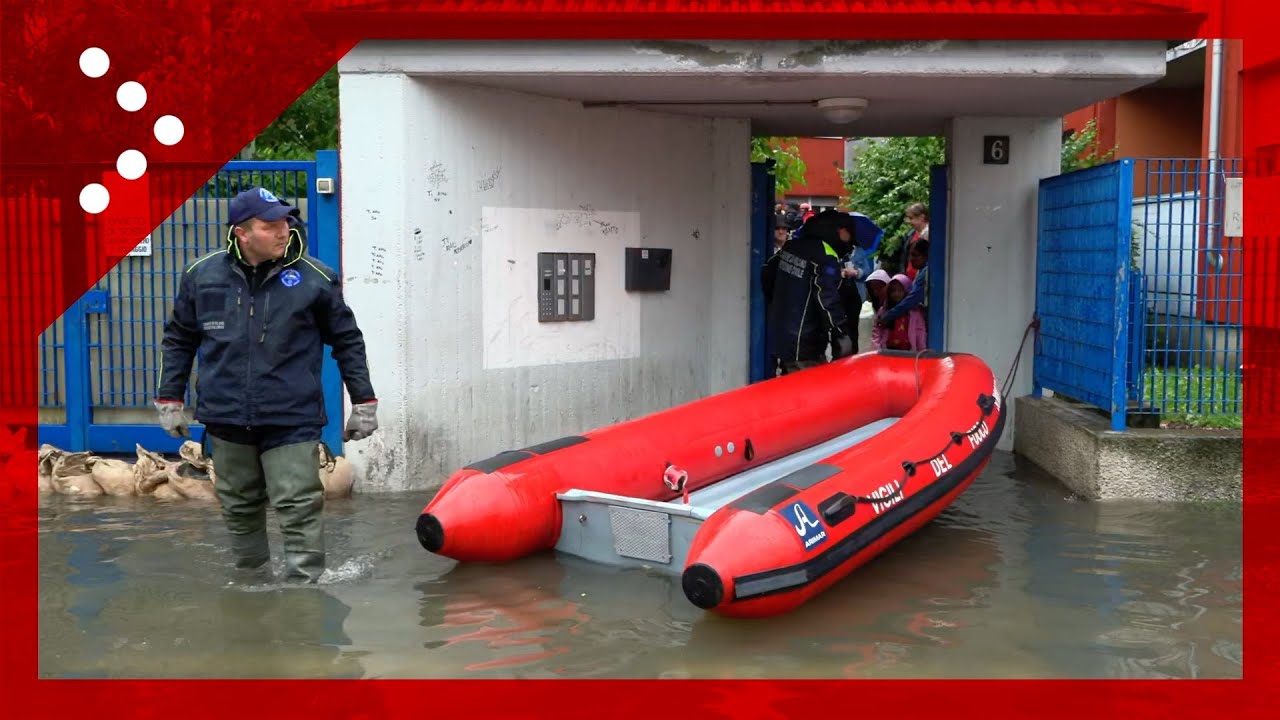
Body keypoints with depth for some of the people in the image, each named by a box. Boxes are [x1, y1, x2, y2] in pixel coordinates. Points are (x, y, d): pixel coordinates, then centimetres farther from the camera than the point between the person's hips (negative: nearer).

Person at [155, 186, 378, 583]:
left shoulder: (314, 277, -5)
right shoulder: (203, 275, 1)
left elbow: (347, 340, 4)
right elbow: (178, 340, 14)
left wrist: (363, 402, 4)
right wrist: (169, 400, 12)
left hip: (293, 420, -3)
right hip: (227, 418, 3)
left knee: (299, 508, -6)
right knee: (239, 507, 17)